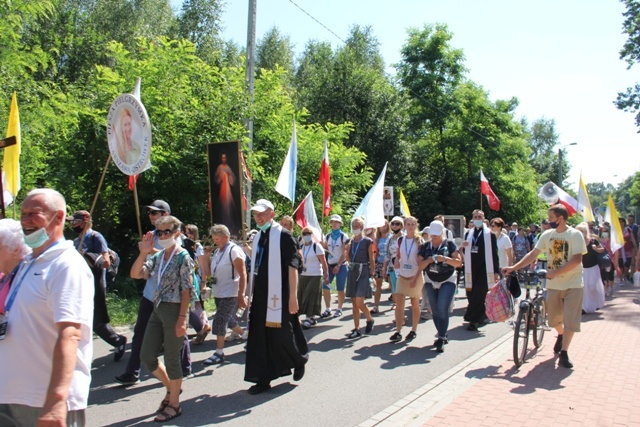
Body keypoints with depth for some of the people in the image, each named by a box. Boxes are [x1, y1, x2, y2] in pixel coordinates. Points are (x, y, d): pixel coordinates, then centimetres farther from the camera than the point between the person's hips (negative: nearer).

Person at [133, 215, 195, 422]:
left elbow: (186, 290, -13)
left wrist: (182, 318, -17)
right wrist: (144, 252, -7)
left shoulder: (183, 257, -10)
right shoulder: (158, 257, 9)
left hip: (174, 311, -7)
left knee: (171, 359, 3)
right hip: (157, 311, 7)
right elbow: (135, 274, 3)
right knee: (146, 356, 10)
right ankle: (171, 387, 33)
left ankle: (174, 404, 20)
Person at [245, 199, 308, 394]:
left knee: (282, 334, 2)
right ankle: (263, 378, 15)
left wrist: (293, 296, -18)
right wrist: (251, 293, 16)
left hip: (279, 295, -7)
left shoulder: (283, 236, -10)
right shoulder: (258, 237, 12)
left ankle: (300, 359, 31)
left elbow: (292, 267, -14)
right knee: (260, 337, 7)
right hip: (260, 296, 7)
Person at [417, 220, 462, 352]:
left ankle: (441, 339, -11)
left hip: (447, 282, -4)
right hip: (431, 282, 4)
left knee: (442, 309, -15)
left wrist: (445, 259, -24)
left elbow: (459, 262, -9)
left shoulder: (450, 244, -4)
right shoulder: (425, 246, 3)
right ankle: (442, 336, 25)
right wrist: (428, 260, -20)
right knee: (435, 311, 9)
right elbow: (420, 266, -1)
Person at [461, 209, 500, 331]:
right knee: (471, 294, 6)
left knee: (478, 294, -7)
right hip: (471, 270, 5)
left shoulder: (490, 234, 0)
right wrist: (462, 246, -7)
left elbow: (494, 254, -2)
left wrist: (496, 271, -6)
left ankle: (474, 320, -2)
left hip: (484, 270, -4)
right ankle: (481, 316, 22)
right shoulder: (468, 234, 12)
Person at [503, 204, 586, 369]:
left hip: (573, 284, -4)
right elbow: (533, 254, 3)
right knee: (553, 318, 14)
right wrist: (513, 267, -5)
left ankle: (564, 353, 4)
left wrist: (556, 272, -27)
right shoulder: (547, 235, 2)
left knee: (570, 319, -5)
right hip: (553, 284, 5)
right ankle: (561, 335, 45)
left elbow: (576, 259, -21)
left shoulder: (575, 235, -12)